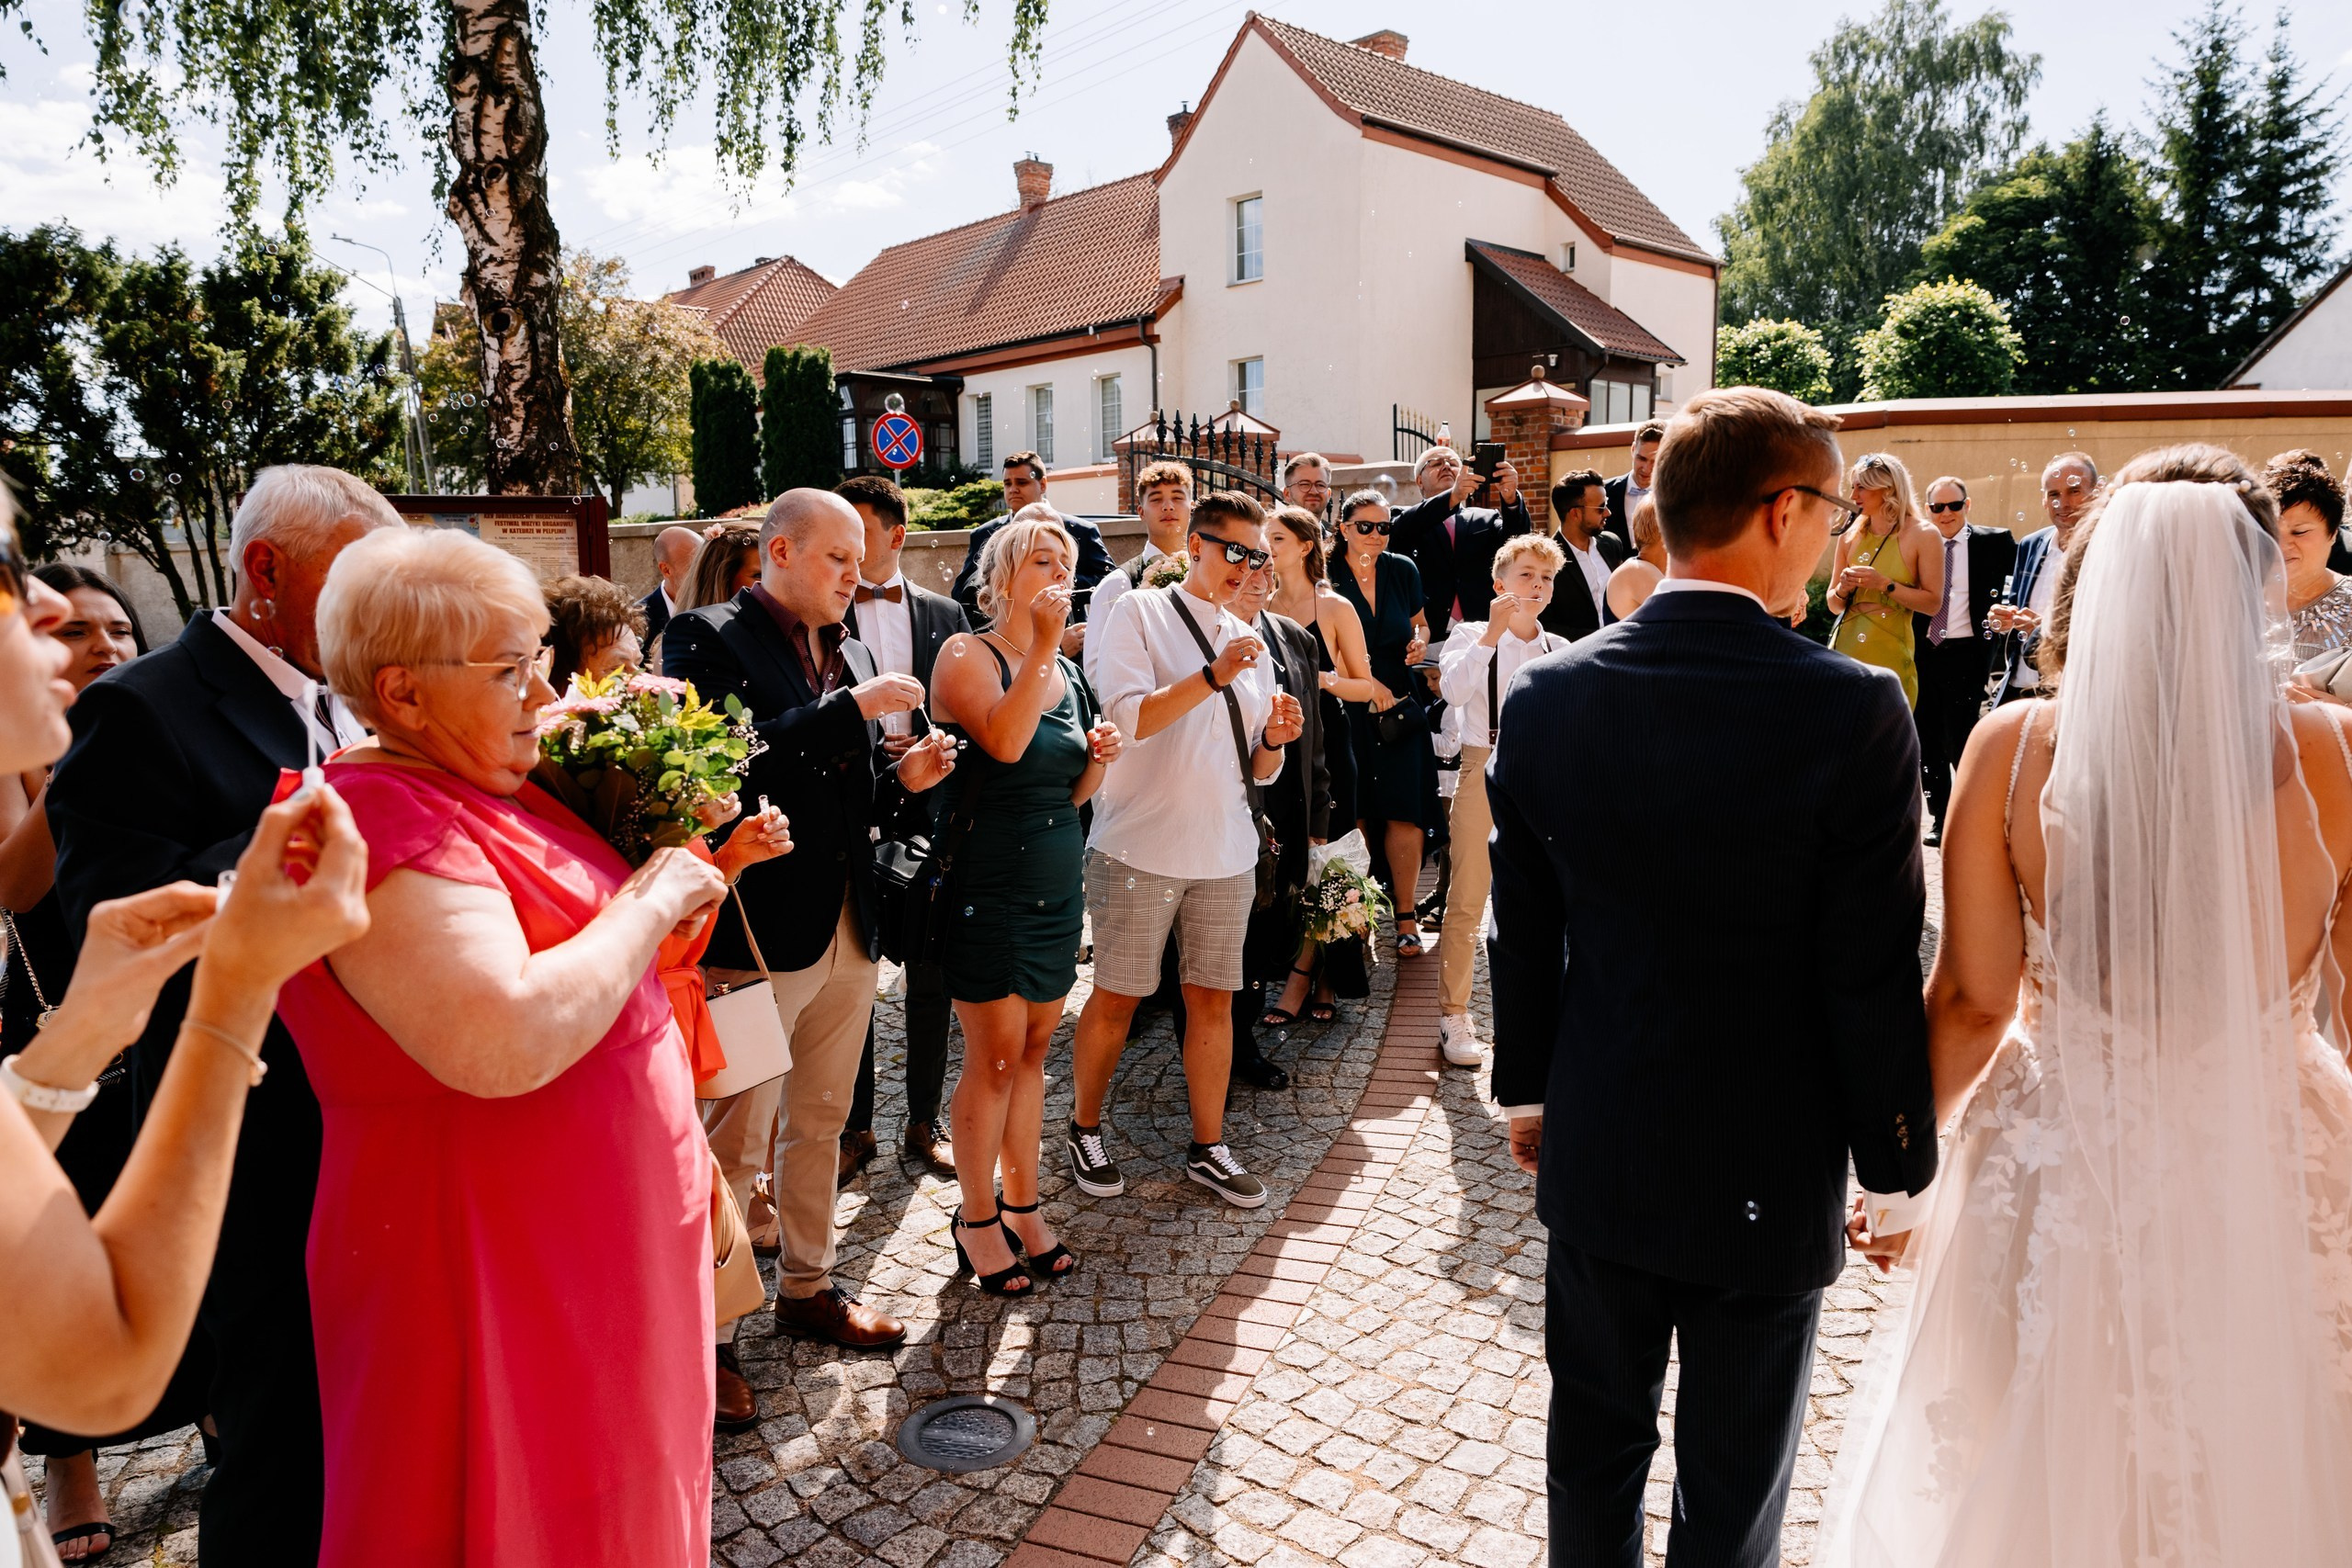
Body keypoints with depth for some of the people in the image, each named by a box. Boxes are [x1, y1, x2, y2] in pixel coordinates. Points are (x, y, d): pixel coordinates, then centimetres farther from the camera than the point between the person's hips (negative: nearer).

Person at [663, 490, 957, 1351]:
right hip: (756, 932, -7)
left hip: (848, 929, 8)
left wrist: (903, 777, -1)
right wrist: (851, 708, -21)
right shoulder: (709, 636, -8)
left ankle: (807, 1286, 35)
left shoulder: (850, 652, 15)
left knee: (820, 1124, 19)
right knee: (734, 1143, 1)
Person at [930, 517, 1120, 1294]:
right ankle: (977, 1219, 17)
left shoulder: (1066, 672, 12)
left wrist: (1099, 757, -3)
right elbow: (1004, 742, -27)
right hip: (989, 880, -7)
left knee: (1034, 1051, 13)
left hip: (1058, 883, 7)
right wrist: (1043, 644, -23)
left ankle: (1022, 1205, 27)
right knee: (995, 1057, 0)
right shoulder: (969, 654, -8)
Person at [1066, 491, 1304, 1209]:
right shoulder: (1139, 614, -3)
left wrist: (1274, 739, -8)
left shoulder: (1248, 642, 14)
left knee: (1213, 998, 9)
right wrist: (1214, 677, -25)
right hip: (1141, 848, -5)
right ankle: (1085, 1130, 26)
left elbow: (1260, 769, 15)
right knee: (1116, 998, 6)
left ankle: (1208, 1148, 22)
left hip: (1226, 853, 5)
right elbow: (1127, 719, -17)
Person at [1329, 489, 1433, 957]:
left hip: (1399, 706, 3)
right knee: (1355, 813, 1)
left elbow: (1419, 622, 21)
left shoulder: (1403, 571, 7)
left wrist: (1420, 640, -3)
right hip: (1346, 711, -2)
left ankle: (1405, 916, 5)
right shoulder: (1327, 577, -4)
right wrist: (1366, 682, -14)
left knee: (1404, 810, -4)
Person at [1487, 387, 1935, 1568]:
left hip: (1593, 1154, 3)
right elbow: (1873, 979, -15)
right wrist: (1898, 1170, 0)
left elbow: (1521, 931, -1)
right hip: (1770, 1175, -3)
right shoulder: (1854, 712, -20)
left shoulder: (1545, 695, -10)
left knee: (1595, 1443, 23)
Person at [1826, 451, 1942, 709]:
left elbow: (1932, 603, -7)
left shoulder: (1923, 535, -2)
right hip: (1845, 649, 3)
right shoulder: (1850, 537, 8)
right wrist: (1842, 589, -8)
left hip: (1890, 656, -3)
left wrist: (1884, 584, -16)